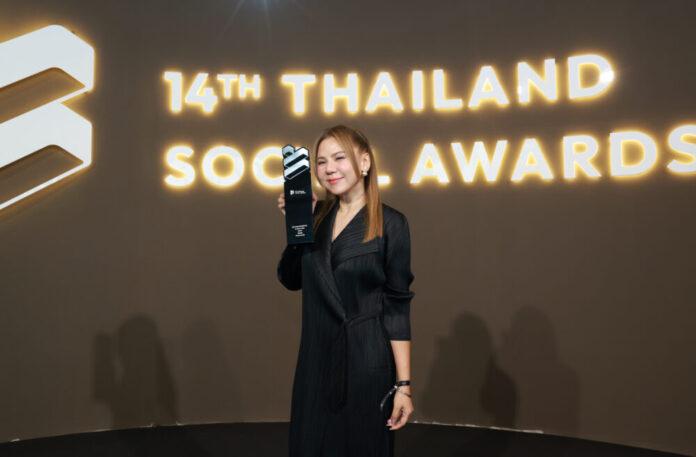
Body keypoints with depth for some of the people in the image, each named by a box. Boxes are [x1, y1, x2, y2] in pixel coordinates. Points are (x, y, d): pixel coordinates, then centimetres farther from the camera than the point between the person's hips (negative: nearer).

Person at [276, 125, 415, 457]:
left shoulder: (390, 223, -9)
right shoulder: (317, 215, 4)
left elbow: (397, 306, -9)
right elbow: (291, 279, 4)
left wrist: (403, 384, -11)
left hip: (367, 361, -4)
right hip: (315, 359, 4)